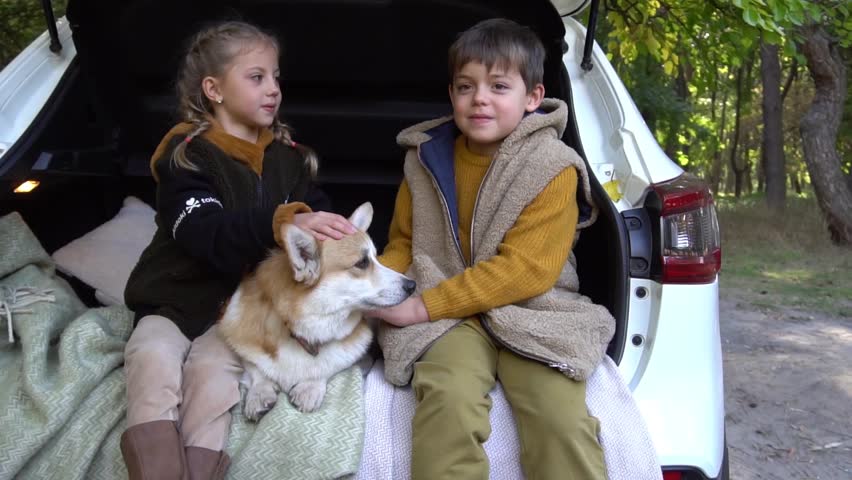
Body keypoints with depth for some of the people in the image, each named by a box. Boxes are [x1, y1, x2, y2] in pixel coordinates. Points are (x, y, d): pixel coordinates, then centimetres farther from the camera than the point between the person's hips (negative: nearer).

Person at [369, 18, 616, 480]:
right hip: (449, 319, 2)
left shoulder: (552, 167, -4)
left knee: (562, 419, -28)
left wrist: (424, 306, -16)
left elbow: (525, 269, -12)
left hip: (530, 314, -2)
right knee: (448, 399, -31)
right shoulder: (426, 159, 10)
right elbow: (403, 244, 20)